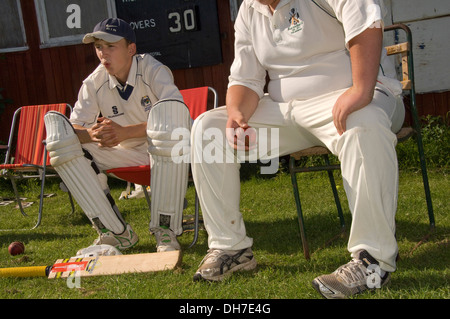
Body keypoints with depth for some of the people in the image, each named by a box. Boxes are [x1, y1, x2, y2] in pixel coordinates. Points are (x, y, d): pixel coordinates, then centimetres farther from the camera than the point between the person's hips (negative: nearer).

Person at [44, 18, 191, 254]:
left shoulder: (152, 70, -14)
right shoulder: (94, 83, -3)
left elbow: (178, 118, -29)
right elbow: (74, 129, -8)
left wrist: (125, 132, -38)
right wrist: (92, 134, -33)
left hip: (165, 151, -4)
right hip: (124, 155, 4)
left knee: (167, 109, -36)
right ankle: (116, 232, -18)